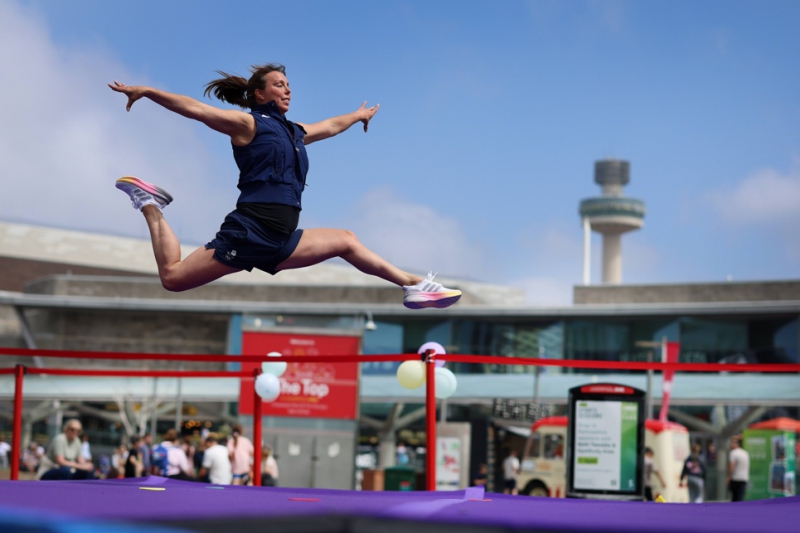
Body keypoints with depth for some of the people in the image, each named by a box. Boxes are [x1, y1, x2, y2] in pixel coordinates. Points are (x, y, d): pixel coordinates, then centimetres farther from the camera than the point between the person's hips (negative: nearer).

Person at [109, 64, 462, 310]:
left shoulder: (295, 133, 23)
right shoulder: (248, 124, 1)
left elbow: (329, 126, 42)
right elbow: (194, 109, -7)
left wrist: (358, 116, 59)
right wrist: (146, 92, -14)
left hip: (281, 243, 7)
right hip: (248, 234, -7)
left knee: (346, 242, 15)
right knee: (172, 277, -14)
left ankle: (413, 285, 24)